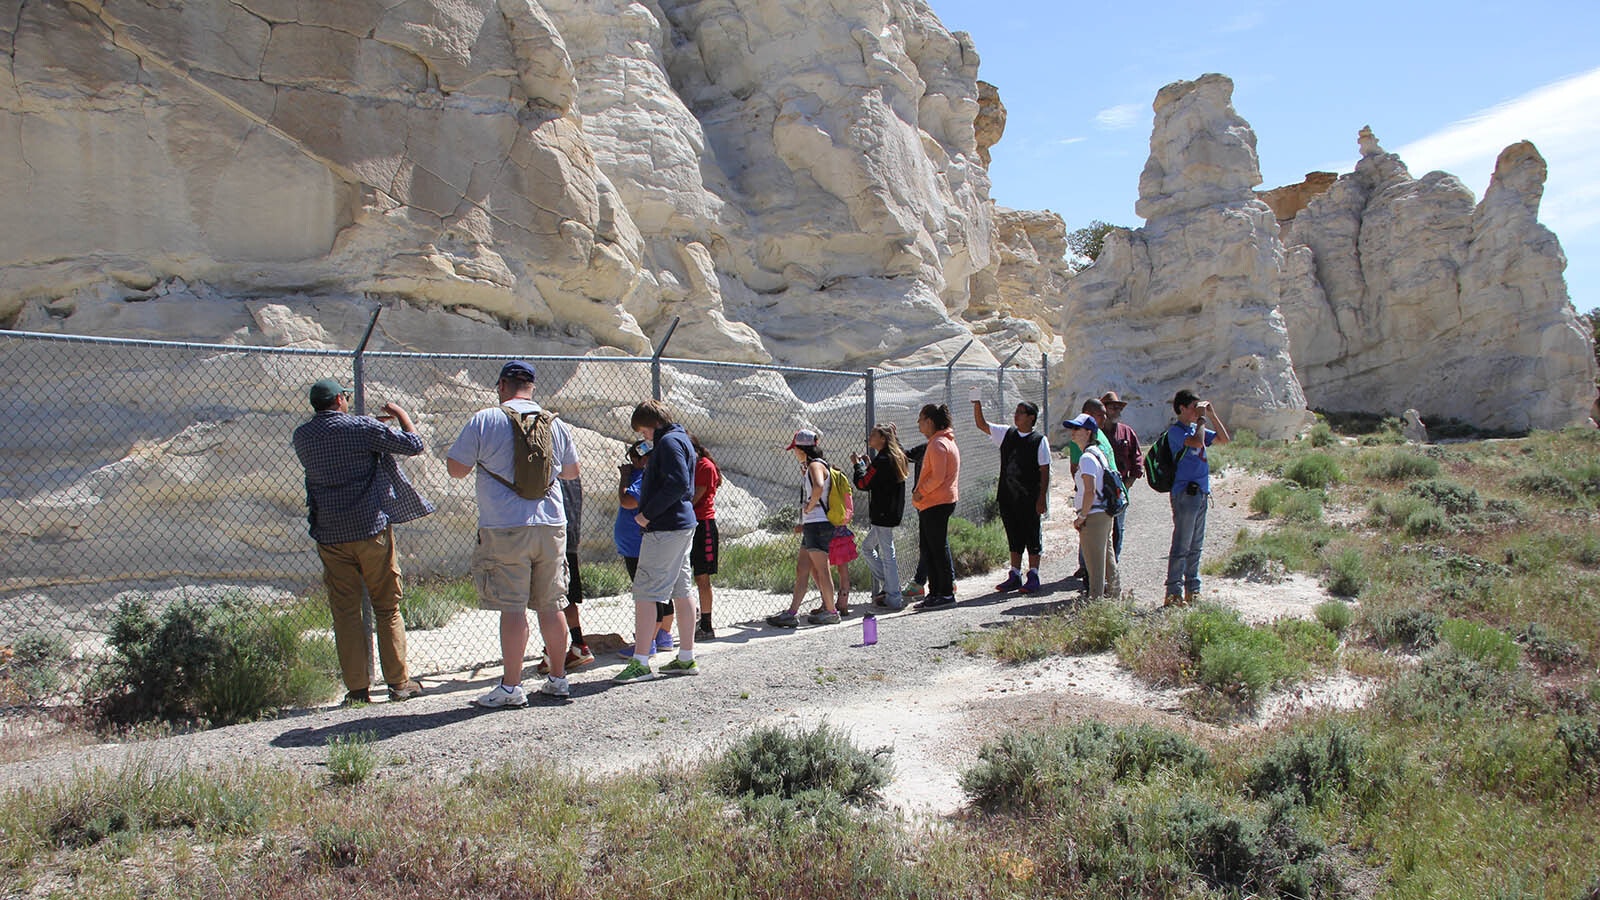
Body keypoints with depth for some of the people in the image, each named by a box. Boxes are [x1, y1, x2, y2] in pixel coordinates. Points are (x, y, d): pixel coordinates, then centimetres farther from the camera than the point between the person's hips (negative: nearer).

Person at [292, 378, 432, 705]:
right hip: (371, 529, -3)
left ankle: (357, 688, 7)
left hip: (329, 534, 3)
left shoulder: (301, 436, 5)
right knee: (387, 608, 7)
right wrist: (401, 414, 11)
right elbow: (413, 445, -6)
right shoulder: (362, 427, -9)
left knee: (345, 612, 7)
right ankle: (398, 682, 9)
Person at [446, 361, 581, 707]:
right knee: (549, 605, 12)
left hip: (505, 529, -4)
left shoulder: (484, 421, -6)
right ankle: (558, 679, 21)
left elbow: (456, 468, -2)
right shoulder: (556, 424, 7)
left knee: (512, 608, -2)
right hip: (551, 526, 4)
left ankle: (511, 687, 1)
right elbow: (571, 471, 19)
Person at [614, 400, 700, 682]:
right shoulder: (681, 439, 19)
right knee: (680, 591, 12)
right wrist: (649, 514, 13)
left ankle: (640, 663, -7)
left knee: (645, 592, -8)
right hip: (683, 524, 11)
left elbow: (677, 484, -24)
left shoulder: (669, 442, -12)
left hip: (665, 529, -11)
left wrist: (647, 514, -17)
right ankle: (686, 658, 18)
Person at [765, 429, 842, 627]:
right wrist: (804, 522, 19)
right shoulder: (809, 467, 19)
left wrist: (808, 507, -20)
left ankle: (830, 611, 7)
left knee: (821, 570, -2)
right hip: (812, 526, 10)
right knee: (801, 569, 9)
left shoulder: (816, 465, -13)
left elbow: (819, 487, -34)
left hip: (818, 525, -10)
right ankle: (792, 612, 11)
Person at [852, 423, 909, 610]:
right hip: (892, 513, 10)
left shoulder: (881, 460, -17)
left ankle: (894, 598, 3)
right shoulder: (896, 458, 12)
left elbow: (863, 484, -15)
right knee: (867, 548, 19)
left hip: (883, 515, -10)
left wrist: (857, 465, -1)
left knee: (886, 554, -3)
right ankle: (891, 586, 20)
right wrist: (868, 464, 13)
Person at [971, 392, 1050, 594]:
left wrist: (1042, 498, -11)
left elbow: (1044, 471, -7)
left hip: (1029, 499, -5)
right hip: (1008, 497, 5)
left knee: (1032, 537, 3)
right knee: (1014, 537, 12)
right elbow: (981, 425, 8)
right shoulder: (1006, 434, 8)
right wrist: (977, 403, -5)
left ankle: (1033, 577, 10)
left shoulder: (1039, 440, -6)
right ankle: (1015, 576, 19)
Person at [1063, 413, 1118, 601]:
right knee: (1107, 556, 19)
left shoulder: (1087, 457, -17)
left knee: (1094, 561, -4)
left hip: (1093, 515, -10)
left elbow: (1090, 491, -23)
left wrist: (1081, 517, -16)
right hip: (1105, 513, 10)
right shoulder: (1100, 453, 14)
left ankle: (1096, 597, -1)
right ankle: (1112, 592, 29)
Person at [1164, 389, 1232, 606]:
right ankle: (1173, 594, -5)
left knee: (1196, 547, 13)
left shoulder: (1196, 428, 16)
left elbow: (1224, 439, 19)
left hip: (1201, 493, 9)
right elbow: (1197, 442, -26)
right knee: (1181, 546, -8)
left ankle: (1192, 591, 20)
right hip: (1185, 493, -9)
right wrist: (1202, 418, -13)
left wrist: (1212, 415, 10)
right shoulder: (1175, 430, -9)